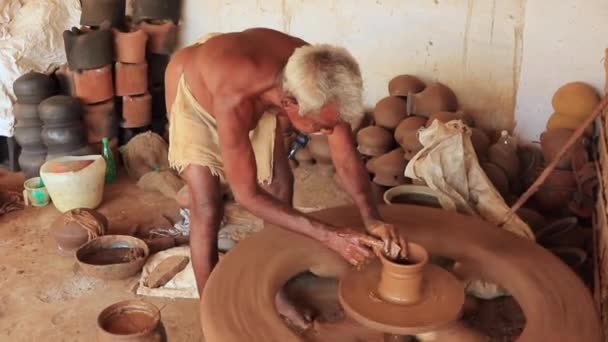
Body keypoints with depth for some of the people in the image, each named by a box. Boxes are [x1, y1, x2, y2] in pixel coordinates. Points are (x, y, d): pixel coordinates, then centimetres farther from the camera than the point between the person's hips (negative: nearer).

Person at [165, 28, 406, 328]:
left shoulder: (319, 86, -33)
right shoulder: (236, 102, -47)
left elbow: (347, 160, -21)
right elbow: (247, 195, -38)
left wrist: (372, 218, -37)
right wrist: (327, 235, -42)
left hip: (252, 93, 5)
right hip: (192, 92, -4)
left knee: (280, 187, 1)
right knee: (208, 207, -13)